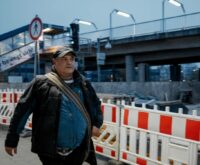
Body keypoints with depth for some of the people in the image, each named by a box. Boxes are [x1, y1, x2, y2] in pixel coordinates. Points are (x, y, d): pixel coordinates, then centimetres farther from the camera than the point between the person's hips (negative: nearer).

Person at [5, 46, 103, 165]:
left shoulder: (83, 84, 7)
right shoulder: (41, 83, -7)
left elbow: (96, 105, 21)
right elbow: (22, 111, -4)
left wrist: (96, 123, 6)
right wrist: (12, 139, -2)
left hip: (79, 150, 5)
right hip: (51, 151, -4)